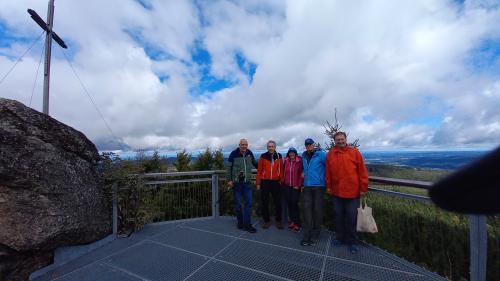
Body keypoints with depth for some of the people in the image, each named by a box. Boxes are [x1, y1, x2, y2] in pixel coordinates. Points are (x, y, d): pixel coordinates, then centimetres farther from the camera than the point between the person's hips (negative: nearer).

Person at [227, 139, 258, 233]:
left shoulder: (249, 153, 2)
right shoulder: (234, 154, -9)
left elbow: (255, 163, 18)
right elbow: (229, 167, -6)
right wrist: (229, 180, -9)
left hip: (247, 182, 3)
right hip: (236, 183, -3)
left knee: (249, 203, 3)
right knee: (238, 204, 8)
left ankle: (247, 224, 15)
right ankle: (240, 223, 26)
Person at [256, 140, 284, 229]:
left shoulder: (279, 156, 3)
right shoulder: (263, 156, -2)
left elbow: (281, 169, 7)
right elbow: (259, 170, 0)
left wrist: (281, 180, 3)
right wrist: (258, 183, -2)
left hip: (276, 182, 1)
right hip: (265, 182, 0)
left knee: (278, 202, 7)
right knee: (264, 203, 7)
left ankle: (278, 221, 24)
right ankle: (267, 221, 24)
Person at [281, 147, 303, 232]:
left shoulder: (299, 161, -8)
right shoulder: (286, 161, 5)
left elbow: (301, 174, -9)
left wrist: (299, 185, -11)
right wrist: (283, 182, 6)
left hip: (296, 187, -4)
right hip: (287, 186, 4)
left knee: (294, 203, -5)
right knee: (289, 203, 9)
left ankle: (297, 224, 9)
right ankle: (292, 221, 25)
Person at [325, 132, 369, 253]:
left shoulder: (354, 152, -4)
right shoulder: (330, 154, 1)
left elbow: (362, 171, -3)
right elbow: (328, 172, 5)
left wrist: (363, 188, -4)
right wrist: (329, 186, 6)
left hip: (352, 191, -2)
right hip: (337, 192, 2)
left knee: (352, 217, 8)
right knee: (339, 216, 15)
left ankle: (352, 241, 26)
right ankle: (340, 237, 33)